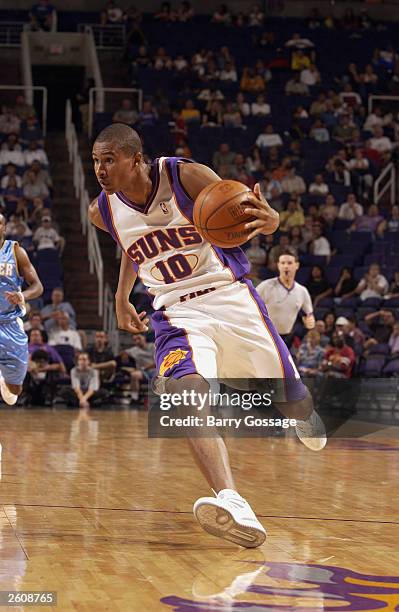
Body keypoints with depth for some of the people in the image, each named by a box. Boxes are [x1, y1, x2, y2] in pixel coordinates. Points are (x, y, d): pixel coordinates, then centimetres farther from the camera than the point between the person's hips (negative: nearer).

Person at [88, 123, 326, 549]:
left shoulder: (186, 176, -14)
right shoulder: (102, 212, -1)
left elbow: (245, 214, -14)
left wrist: (268, 219, -35)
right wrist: (121, 296, 18)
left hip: (230, 297, -2)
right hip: (176, 312, 2)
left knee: (291, 399, 8)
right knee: (186, 392, -30)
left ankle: (302, 412, 51)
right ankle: (233, 506, -43)